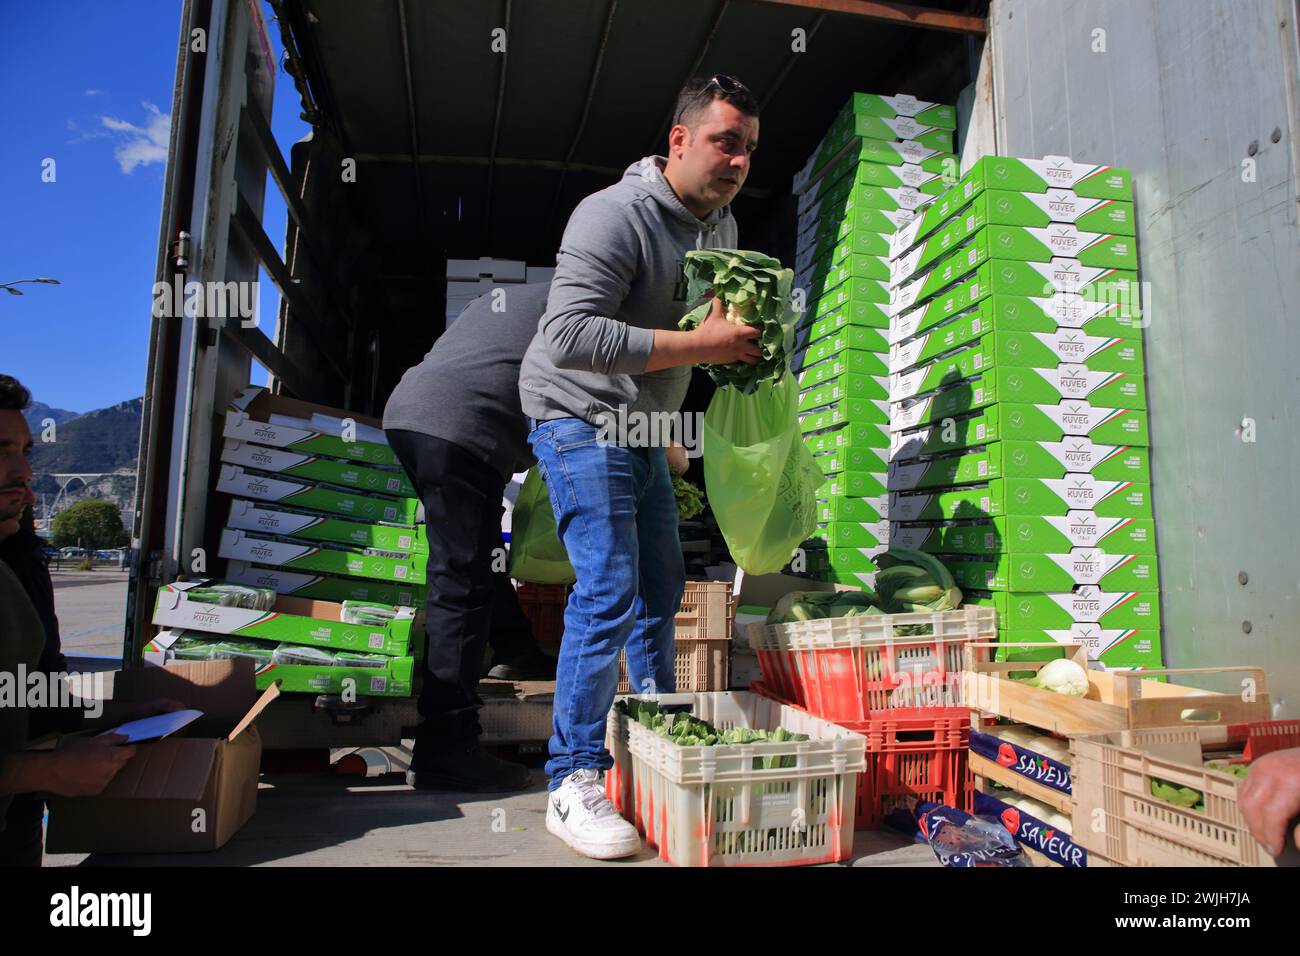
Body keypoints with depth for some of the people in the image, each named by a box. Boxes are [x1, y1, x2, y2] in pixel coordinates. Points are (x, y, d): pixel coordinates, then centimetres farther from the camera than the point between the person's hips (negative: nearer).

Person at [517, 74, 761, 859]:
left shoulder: (722, 223, 8)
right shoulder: (614, 215, -21)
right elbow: (569, 335, -32)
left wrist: (745, 335, -5)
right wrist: (700, 344, -30)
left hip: (643, 428, 9)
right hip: (579, 420, -9)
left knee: (662, 585, 12)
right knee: (609, 593, -16)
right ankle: (575, 784, -4)